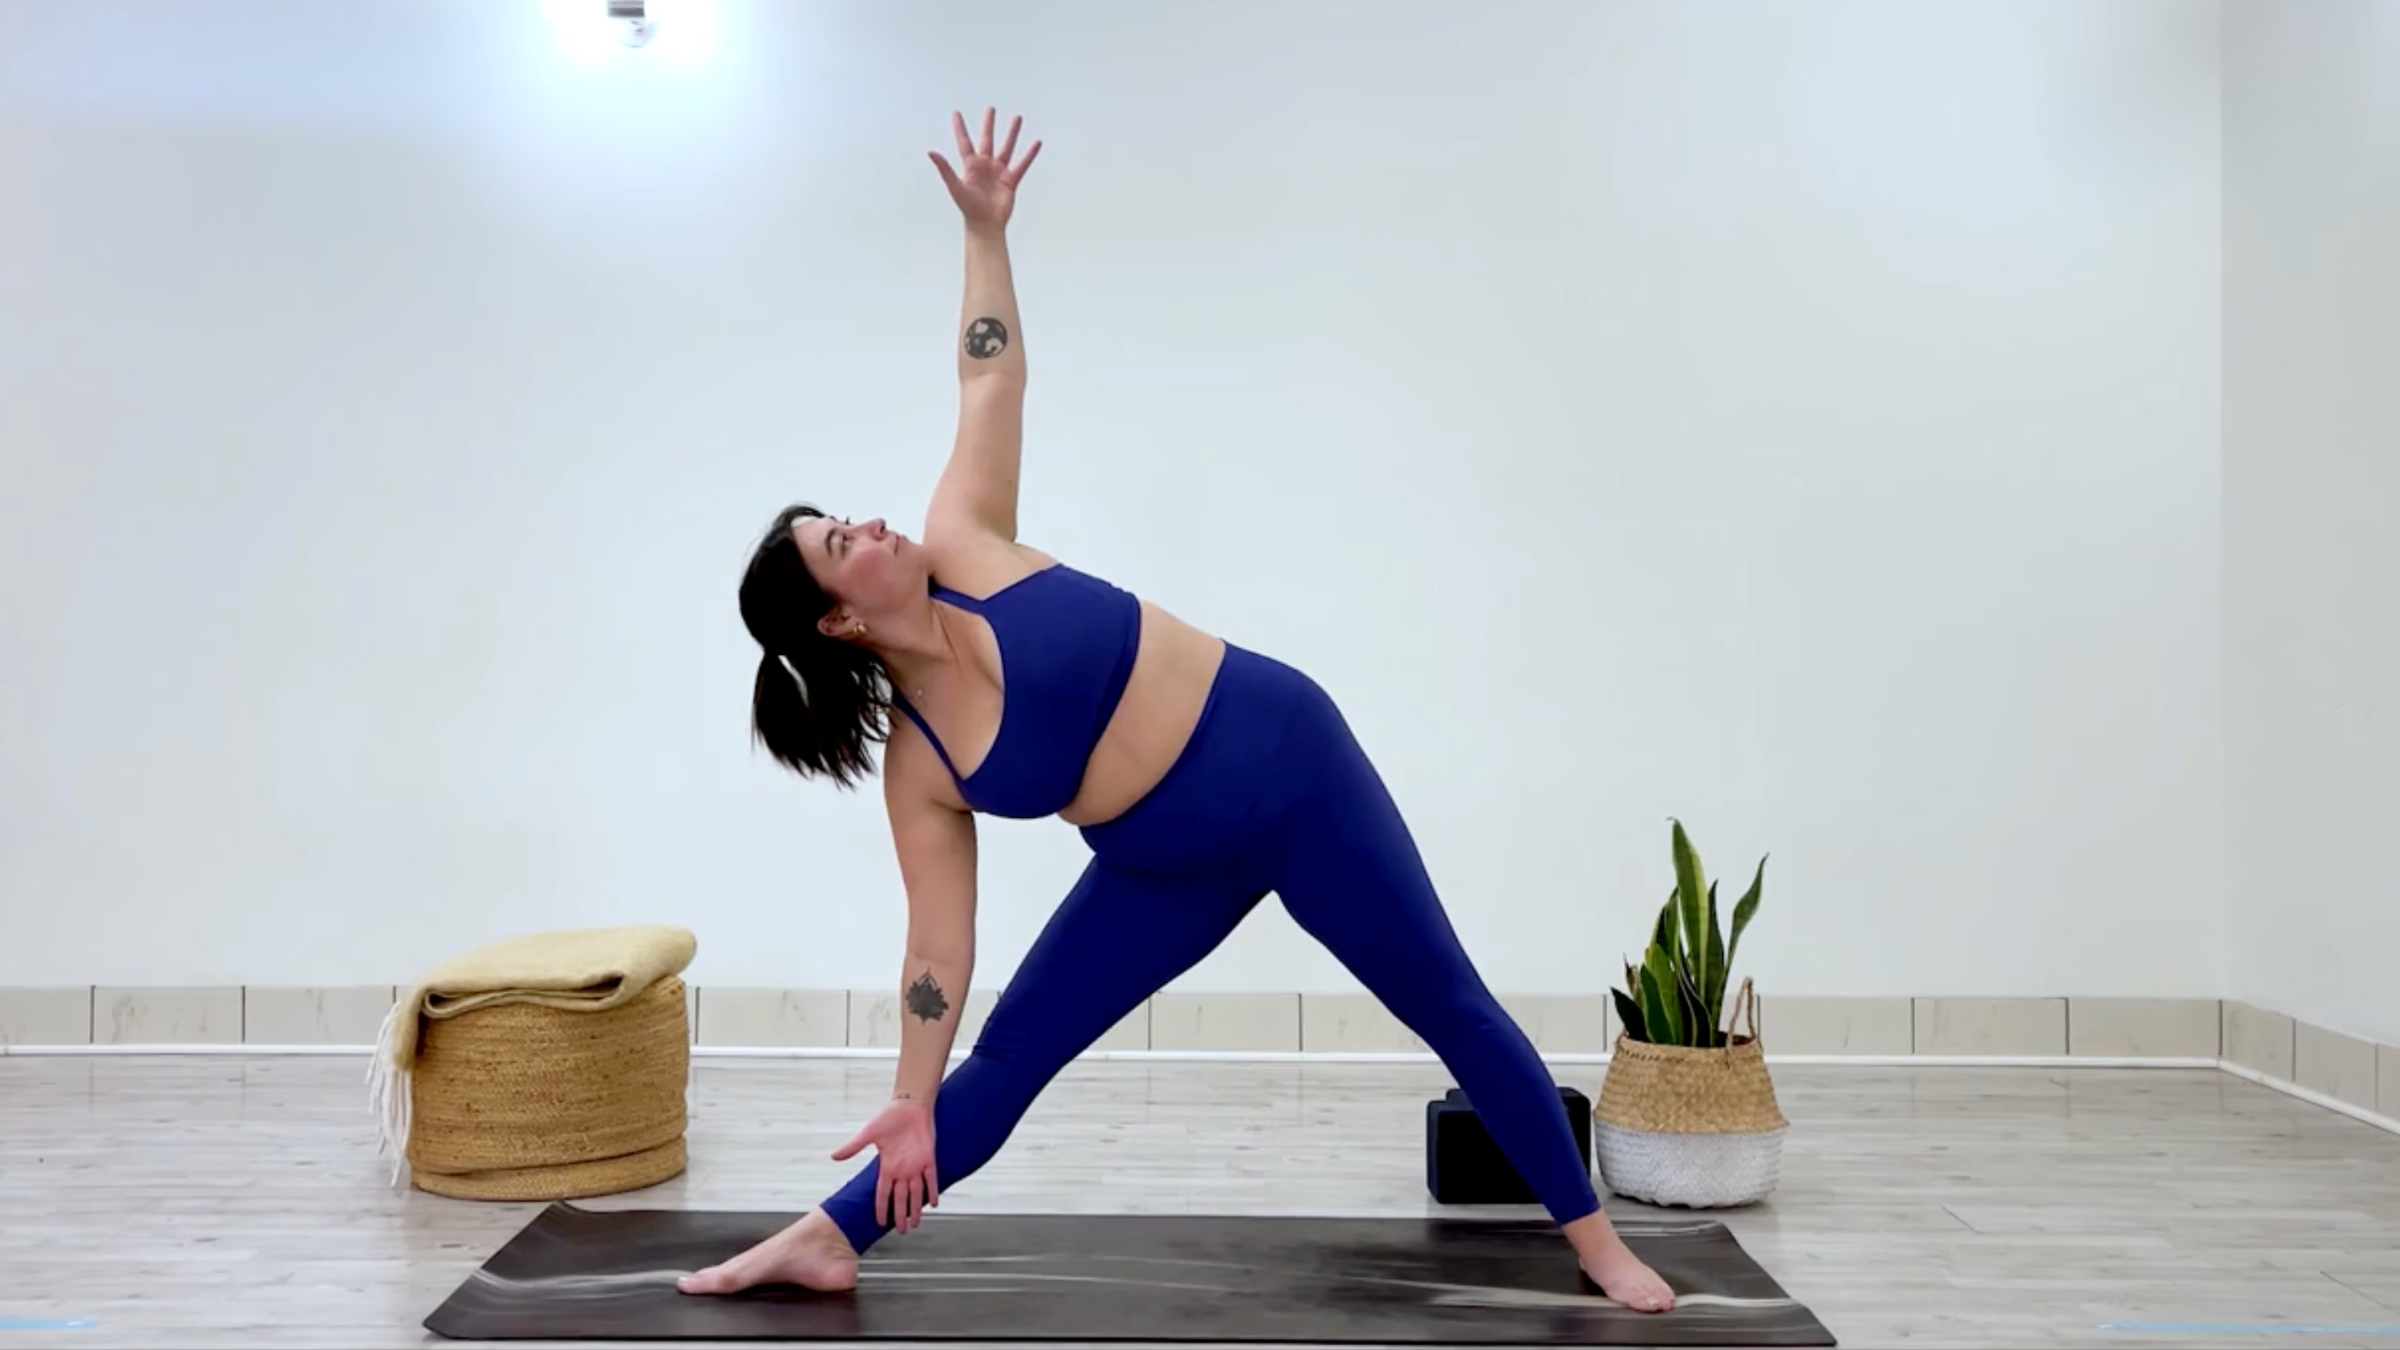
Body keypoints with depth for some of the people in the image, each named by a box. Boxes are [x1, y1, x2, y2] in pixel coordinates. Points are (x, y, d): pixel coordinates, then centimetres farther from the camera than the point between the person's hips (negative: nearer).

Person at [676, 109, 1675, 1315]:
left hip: (1292, 763, -1)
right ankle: (826, 1239, 17)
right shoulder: (912, 763, -8)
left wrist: (985, 228, -6)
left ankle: (1592, 1236, 19)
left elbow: (992, 379, -2)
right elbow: (937, 940, -6)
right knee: (1005, 1061, 2)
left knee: (1452, 1010, 5)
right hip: (1174, 870, 1)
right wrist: (912, 1102, -7)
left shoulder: (961, 546, -10)